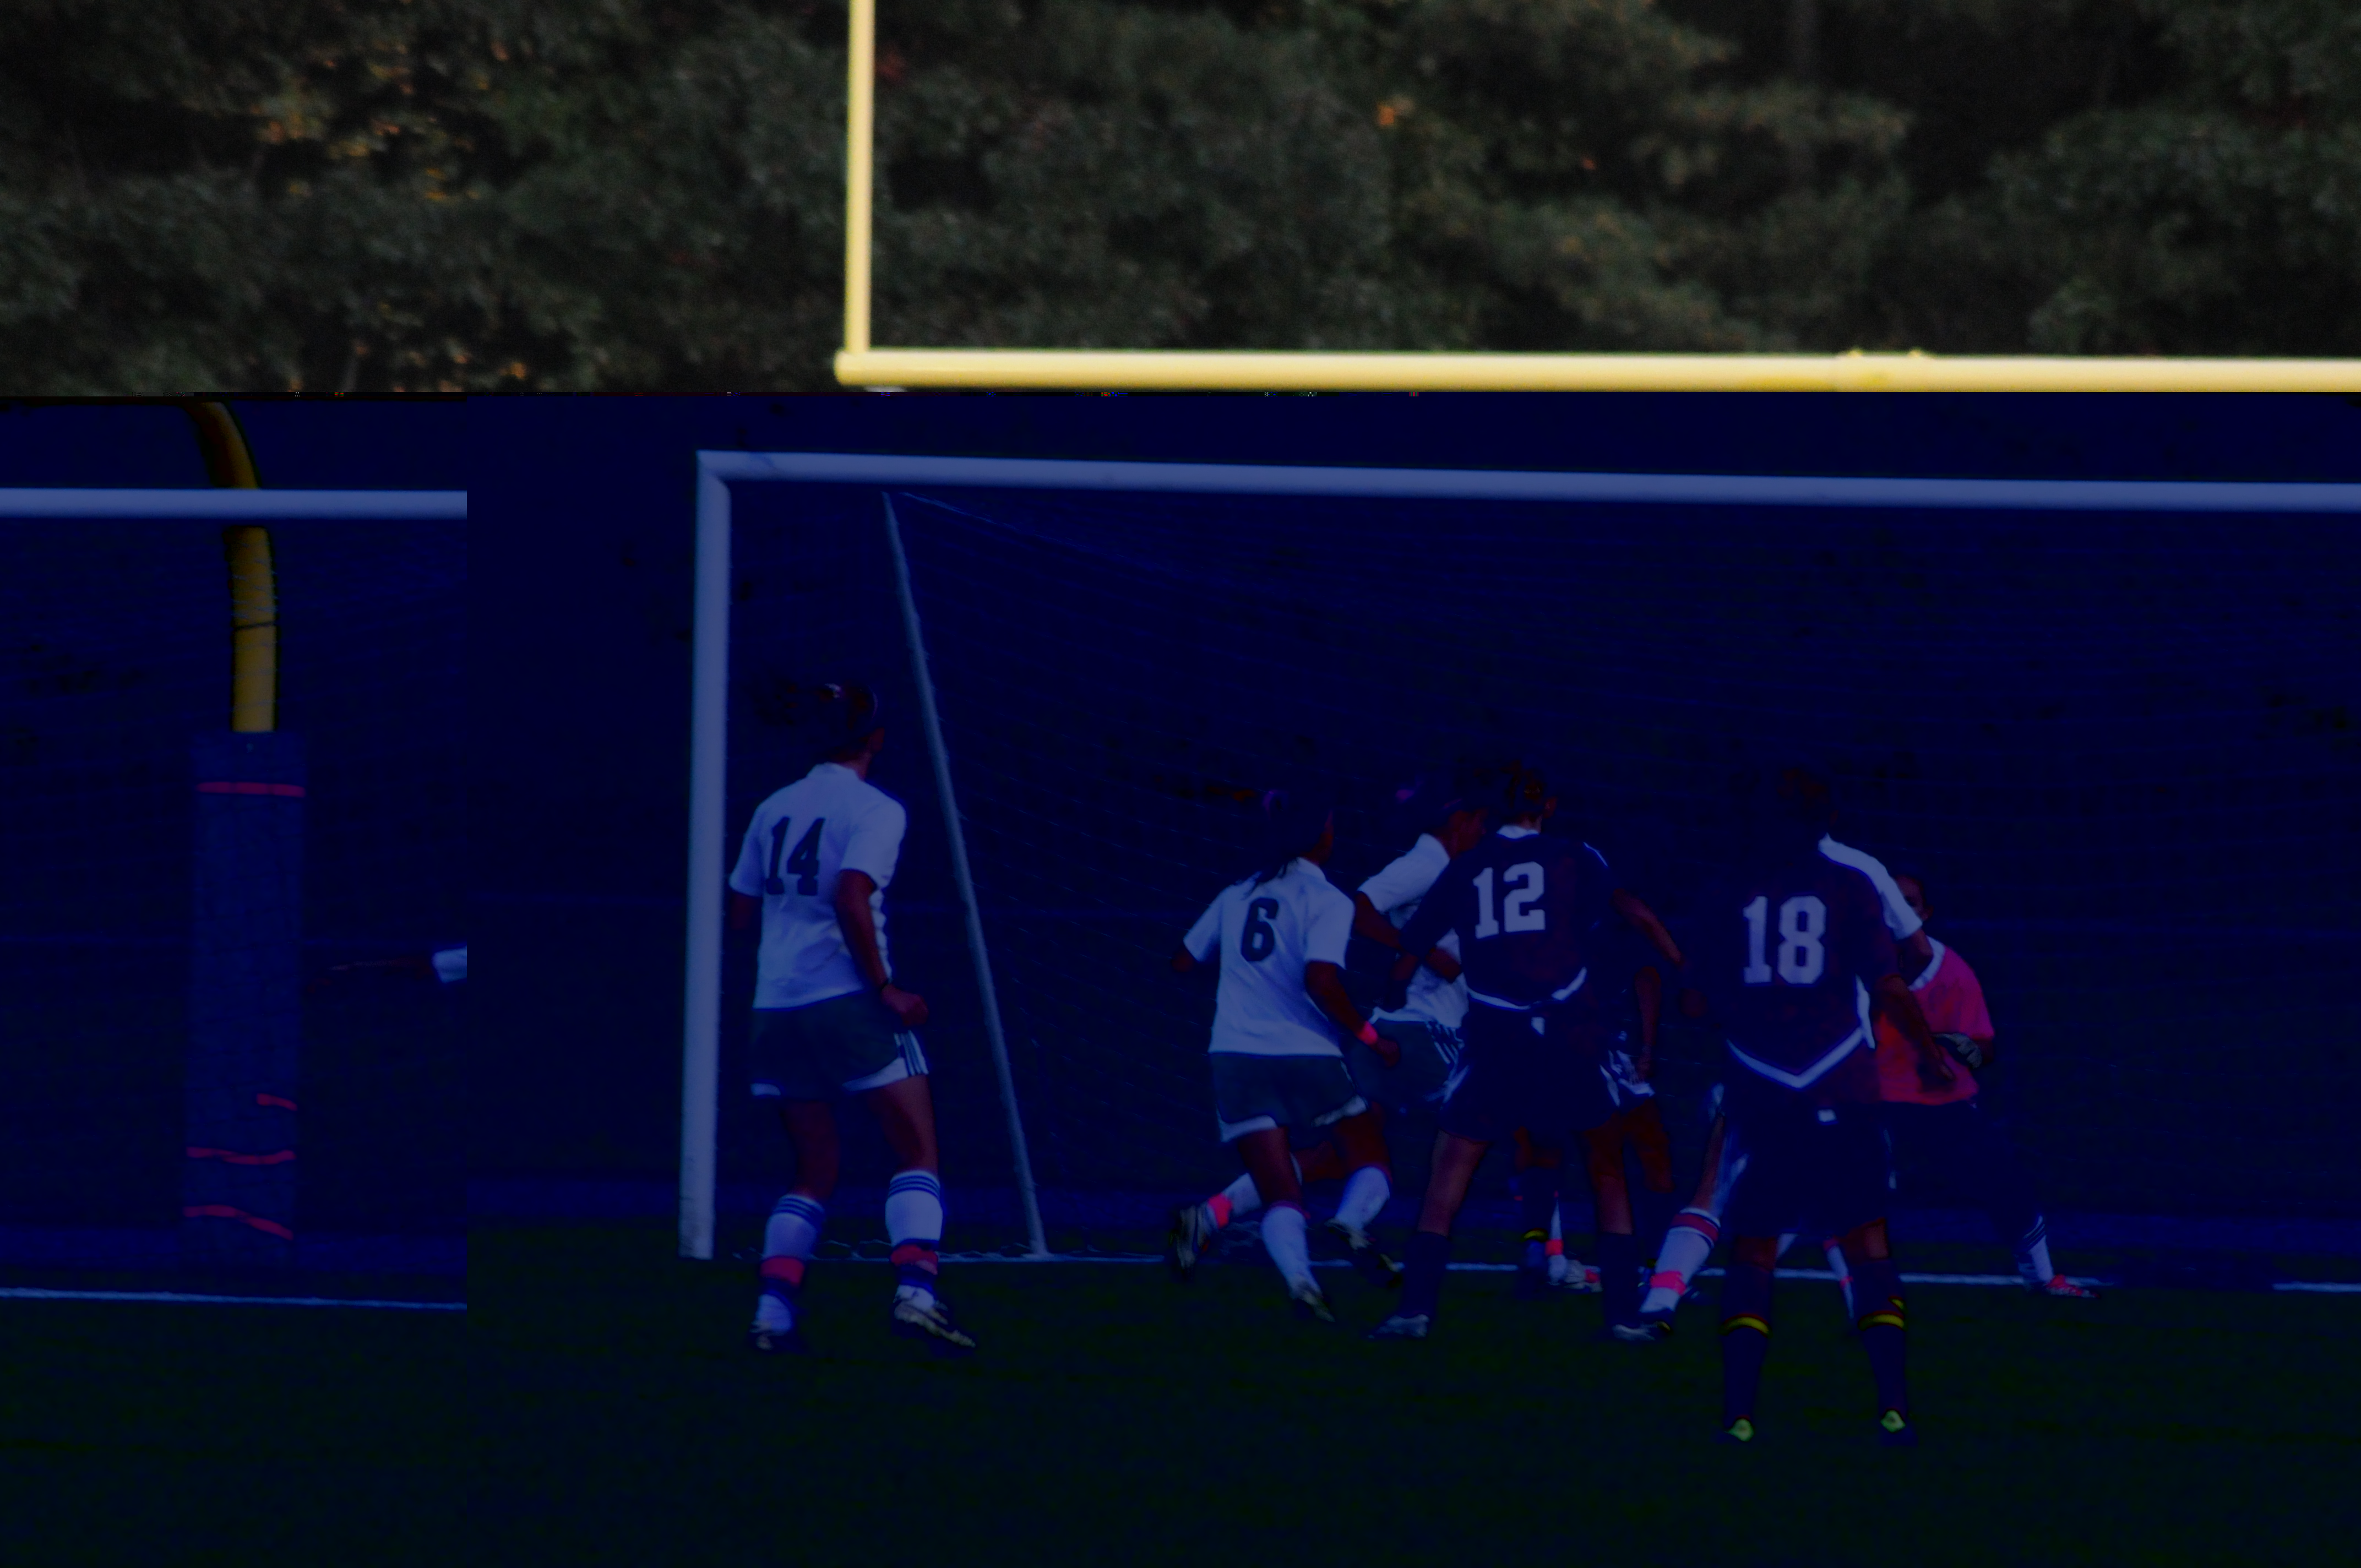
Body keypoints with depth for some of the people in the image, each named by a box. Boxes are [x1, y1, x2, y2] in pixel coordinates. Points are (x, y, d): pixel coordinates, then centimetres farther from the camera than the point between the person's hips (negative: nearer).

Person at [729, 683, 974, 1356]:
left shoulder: (774, 809, 13)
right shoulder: (875, 811, -5)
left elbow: (740, 913, 16)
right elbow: (851, 898, -20)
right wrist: (885, 987, -14)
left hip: (776, 1003, 6)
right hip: (847, 997, -6)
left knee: (815, 1173, 14)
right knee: (918, 1153, 0)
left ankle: (773, 1311, 1)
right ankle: (916, 1290, -18)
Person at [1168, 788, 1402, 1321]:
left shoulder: (1236, 897, 12)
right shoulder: (1327, 901, -4)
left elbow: (1183, 963, 20)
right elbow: (1320, 979, -17)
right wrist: (1371, 1037, -6)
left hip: (1235, 1055, 4)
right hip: (1305, 1054, -4)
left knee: (1280, 1193, 0)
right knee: (1369, 1161, 12)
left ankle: (1298, 1275, -31)